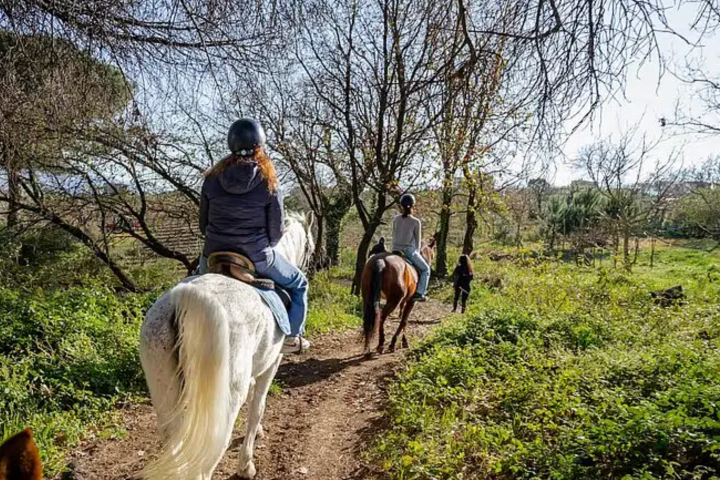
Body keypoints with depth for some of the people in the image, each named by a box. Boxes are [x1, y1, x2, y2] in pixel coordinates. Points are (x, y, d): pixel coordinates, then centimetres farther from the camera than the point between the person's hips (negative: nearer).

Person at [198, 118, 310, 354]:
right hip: (257, 258, -3)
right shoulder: (269, 184, -11)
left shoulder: (212, 179, -3)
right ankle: (291, 336, 22)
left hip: (215, 256, 3)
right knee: (298, 283, 23)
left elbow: (203, 224, 5)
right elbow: (276, 231, -6)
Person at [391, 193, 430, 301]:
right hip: (409, 250, -4)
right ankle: (419, 293, 3)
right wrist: (417, 254, 11)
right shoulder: (416, 222, -10)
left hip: (396, 250, 4)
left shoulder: (395, 219, 0)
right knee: (426, 269, 14)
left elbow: (394, 236, 8)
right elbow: (418, 240, -3)